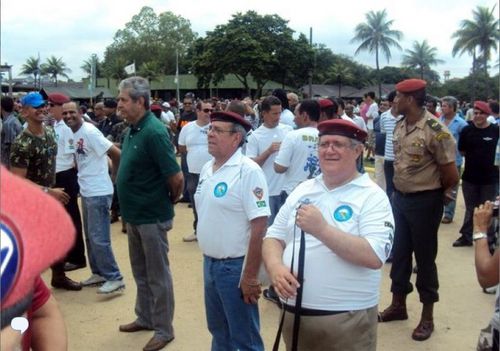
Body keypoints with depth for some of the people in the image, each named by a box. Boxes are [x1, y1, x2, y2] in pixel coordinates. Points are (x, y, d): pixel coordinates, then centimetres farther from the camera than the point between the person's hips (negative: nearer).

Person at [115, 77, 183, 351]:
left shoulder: (154, 132, -22)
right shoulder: (132, 129, 5)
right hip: (134, 214, 9)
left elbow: (176, 178, -23)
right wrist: (130, 205, 15)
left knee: (157, 275, 5)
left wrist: (169, 201, -5)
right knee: (140, 272, 21)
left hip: (152, 216, -9)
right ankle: (145, 318, 38)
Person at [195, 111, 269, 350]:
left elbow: (259, 226, -22)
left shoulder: (248, 171, -18)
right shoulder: (207, 168, 7)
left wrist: (250, 276, -21)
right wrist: (207, 258, 17)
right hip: (210, 263, 8)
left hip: (236, 265, -7)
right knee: (218, 330, 22)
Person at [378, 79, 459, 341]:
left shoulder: (435, 130, -20)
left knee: (424, 257, 5)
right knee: (399, 253, 16)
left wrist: (436, 193, 2)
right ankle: (398, 305, 33)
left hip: (425, 201, -7)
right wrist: (400, 191, 11)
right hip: (399, 198, 7)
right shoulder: (399, 126, 2)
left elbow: (451, 175, -14)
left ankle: (427, 317, 21)